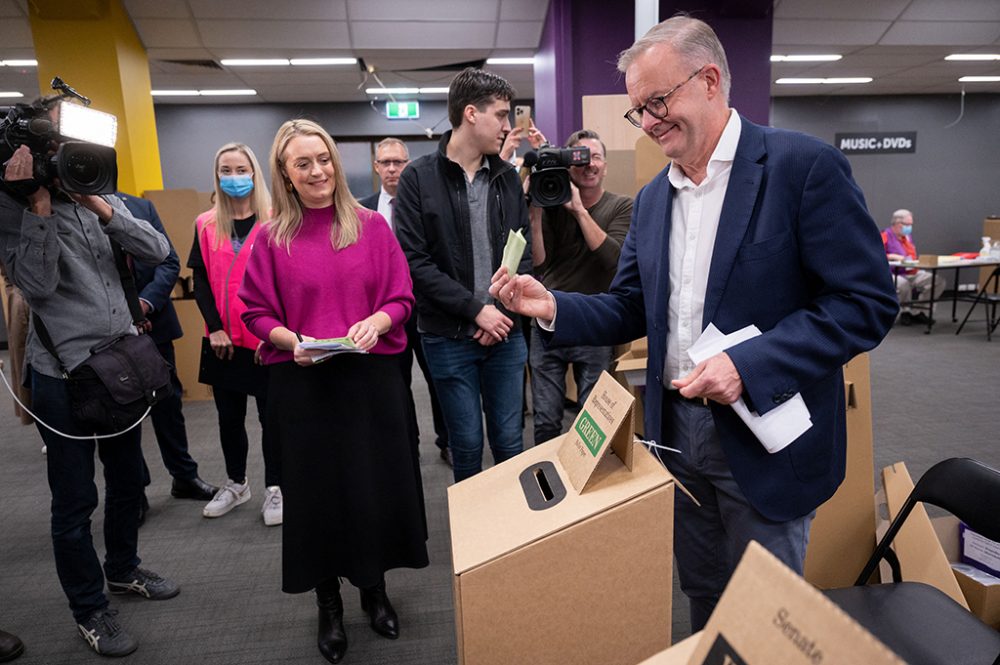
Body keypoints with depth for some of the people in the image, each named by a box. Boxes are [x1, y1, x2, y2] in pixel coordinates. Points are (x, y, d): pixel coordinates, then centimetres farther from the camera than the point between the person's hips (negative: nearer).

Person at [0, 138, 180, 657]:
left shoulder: (102, 199, 6)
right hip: (62, 374, -5)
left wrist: (102, 208, -16)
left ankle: (123, 569, 42)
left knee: (128, 479, 19)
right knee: (75, 500, 5)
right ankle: (89, 610, 23)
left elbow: (157, 250, -5)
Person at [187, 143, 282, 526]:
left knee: (270, 415, 3)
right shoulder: (205, 226, 7)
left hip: (266, 339, -3)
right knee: (229, 416, 13)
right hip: (222, 340, 4)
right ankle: (236, 484, 30)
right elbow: (200, 281, 6)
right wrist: (214, 328, -6)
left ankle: (274, 489, 16)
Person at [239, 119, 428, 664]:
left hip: (372, 376, 1)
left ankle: (374, 590, 33)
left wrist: (375, 323, -17)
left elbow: (401, 297, 2)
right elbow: (256, 313, 2)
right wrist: (292, 341, -15)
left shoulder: (372, 226, 2)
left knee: (376, 482, 9)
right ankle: (328, 605, 30)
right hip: (303, 382, 0)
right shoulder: (271, 238, 1)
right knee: (317, 489, 10)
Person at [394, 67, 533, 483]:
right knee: (467, 445, 9)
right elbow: (414, 261, -12)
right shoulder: (419, 178, -5)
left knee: (509, 442, 12)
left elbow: (523, 253, 7)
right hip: (449, 338, -3)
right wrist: (476, 309, -15)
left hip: (505, 333, 3)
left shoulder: (508, 177, 7)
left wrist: (504, 312, -8)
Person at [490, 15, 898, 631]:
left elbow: (868, 300, -15)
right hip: (676, 430, 6)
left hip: (766, 437, -5)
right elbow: (630, 310, 9)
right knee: (703, 599, 22)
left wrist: (748, 364, -24)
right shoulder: (652, 198, 8)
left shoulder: (803, 165, -12)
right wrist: (553, 307, -9)